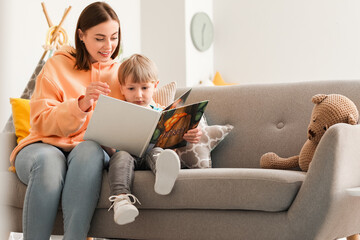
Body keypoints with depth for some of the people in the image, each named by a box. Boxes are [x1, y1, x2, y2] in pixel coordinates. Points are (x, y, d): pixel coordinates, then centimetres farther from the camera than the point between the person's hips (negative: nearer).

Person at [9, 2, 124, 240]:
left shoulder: (119, 72, 14)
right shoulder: (58, 64, 6)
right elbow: (41, 122, -4)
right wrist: (81, 104, -20)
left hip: (91, 151, 2)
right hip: (45, 145, -1)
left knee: (89, 150, -36)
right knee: (49, 160, -38)